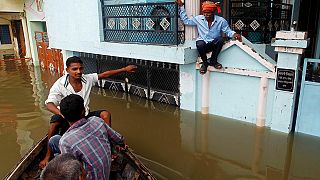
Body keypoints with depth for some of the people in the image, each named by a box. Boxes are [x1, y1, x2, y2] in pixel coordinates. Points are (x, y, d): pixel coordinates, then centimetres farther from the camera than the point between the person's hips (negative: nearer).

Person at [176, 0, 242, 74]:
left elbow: (228, 31, 3)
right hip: (203, 44, 0)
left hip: (214, 44, 1)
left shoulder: (221, 20, -3)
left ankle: (213, 61, -11)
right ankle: (205, 62, -7)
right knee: (200, 44, -37)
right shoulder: (198, 19, 0)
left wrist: (234, 34, -19)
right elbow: (186, 20, 6)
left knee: (220, 39, -33)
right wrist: (181, 6, 2)